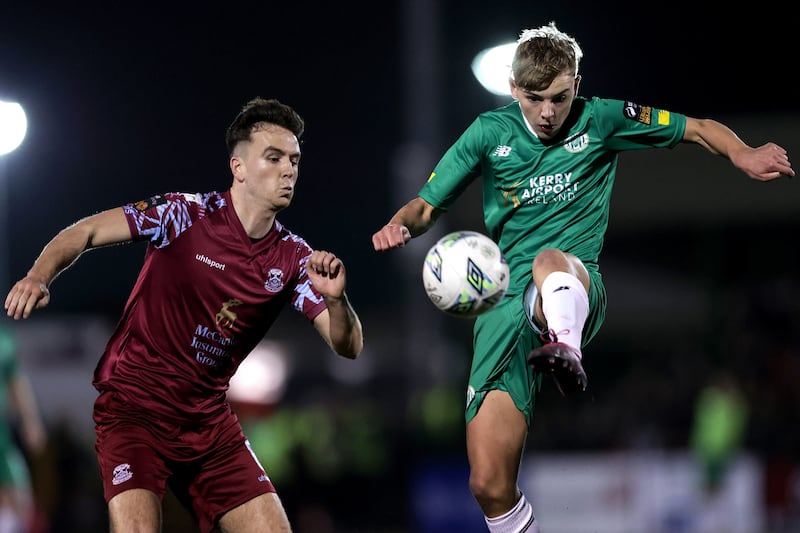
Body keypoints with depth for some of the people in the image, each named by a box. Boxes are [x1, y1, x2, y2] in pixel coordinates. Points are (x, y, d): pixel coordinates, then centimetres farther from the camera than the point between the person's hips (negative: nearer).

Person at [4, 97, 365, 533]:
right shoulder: (186, 214, -11)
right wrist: (39, 276, -27)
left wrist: (335, 298, -25)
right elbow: (85, 233, -7)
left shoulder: (293, 257, 0)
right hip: (134, 410, -5)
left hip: (210, 421, 5)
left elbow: (348, 346, -3)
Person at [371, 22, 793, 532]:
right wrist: (399, 226, -9)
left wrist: (741, 154, -9)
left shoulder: (602, 120, 7)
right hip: (505, 300, 2)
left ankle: (565, 351, -72)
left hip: (577, 288, -2)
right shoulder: (489, 133, 10)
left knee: (550, 261, -43)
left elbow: (700, 128, 12)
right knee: (489, 485, -10)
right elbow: (427, 207, 15)